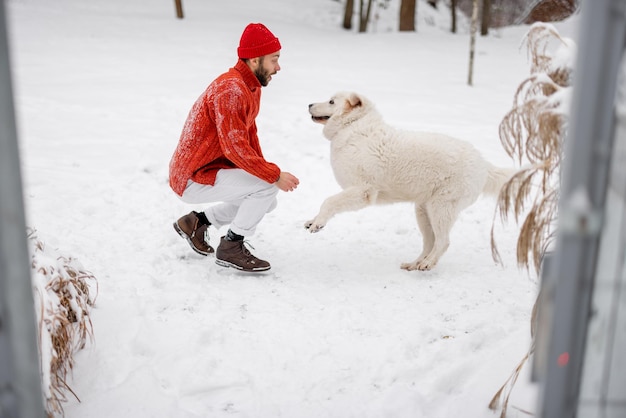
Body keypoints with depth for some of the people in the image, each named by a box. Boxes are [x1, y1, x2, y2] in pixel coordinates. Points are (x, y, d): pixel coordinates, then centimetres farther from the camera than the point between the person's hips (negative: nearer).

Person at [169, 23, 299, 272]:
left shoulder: (250, 87, 9)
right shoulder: (230, 89, -23)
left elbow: (249, 137, 11)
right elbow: (235, 148, -29)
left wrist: (267, 172, -2)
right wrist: (274, 175, -22)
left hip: (211, 168, 10)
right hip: (194, 178, -10)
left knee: (265, 200, 14)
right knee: (267, 187, -21)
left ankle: (197, 222, 20)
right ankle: (230, 248, -6)